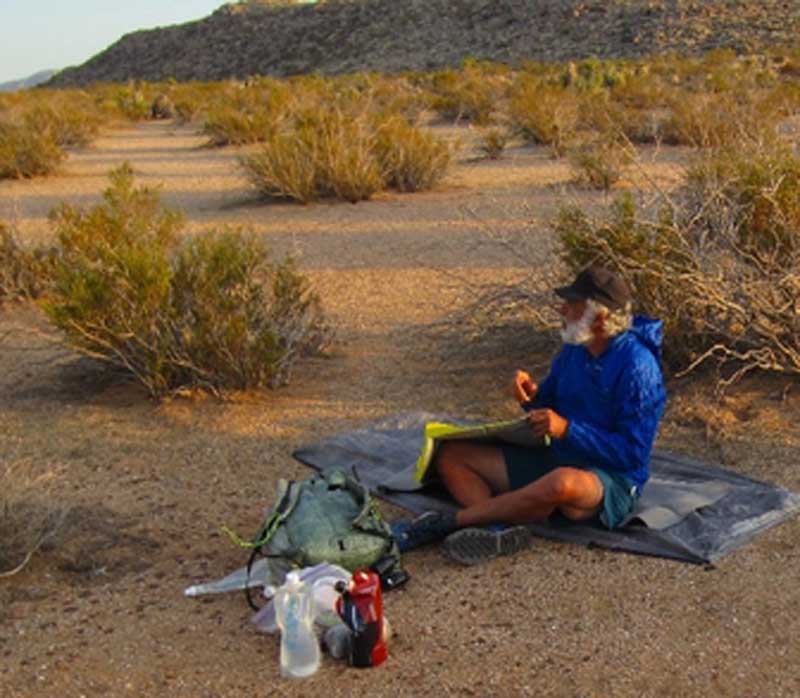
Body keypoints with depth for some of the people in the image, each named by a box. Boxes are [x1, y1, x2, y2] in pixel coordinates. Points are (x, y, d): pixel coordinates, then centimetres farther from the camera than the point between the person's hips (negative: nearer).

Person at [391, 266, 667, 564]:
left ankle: (449, 521, -29)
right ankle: (498, 529, -31)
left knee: (563, 483, -45)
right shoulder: (574, 349, 5)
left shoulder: (637, 368, -18)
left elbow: (632, 454, -20)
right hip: (553, 461, 8)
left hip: (611, 481, -8)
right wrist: (531, 395, -7)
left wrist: (567, 429, -24)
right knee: (451, 455, -2)